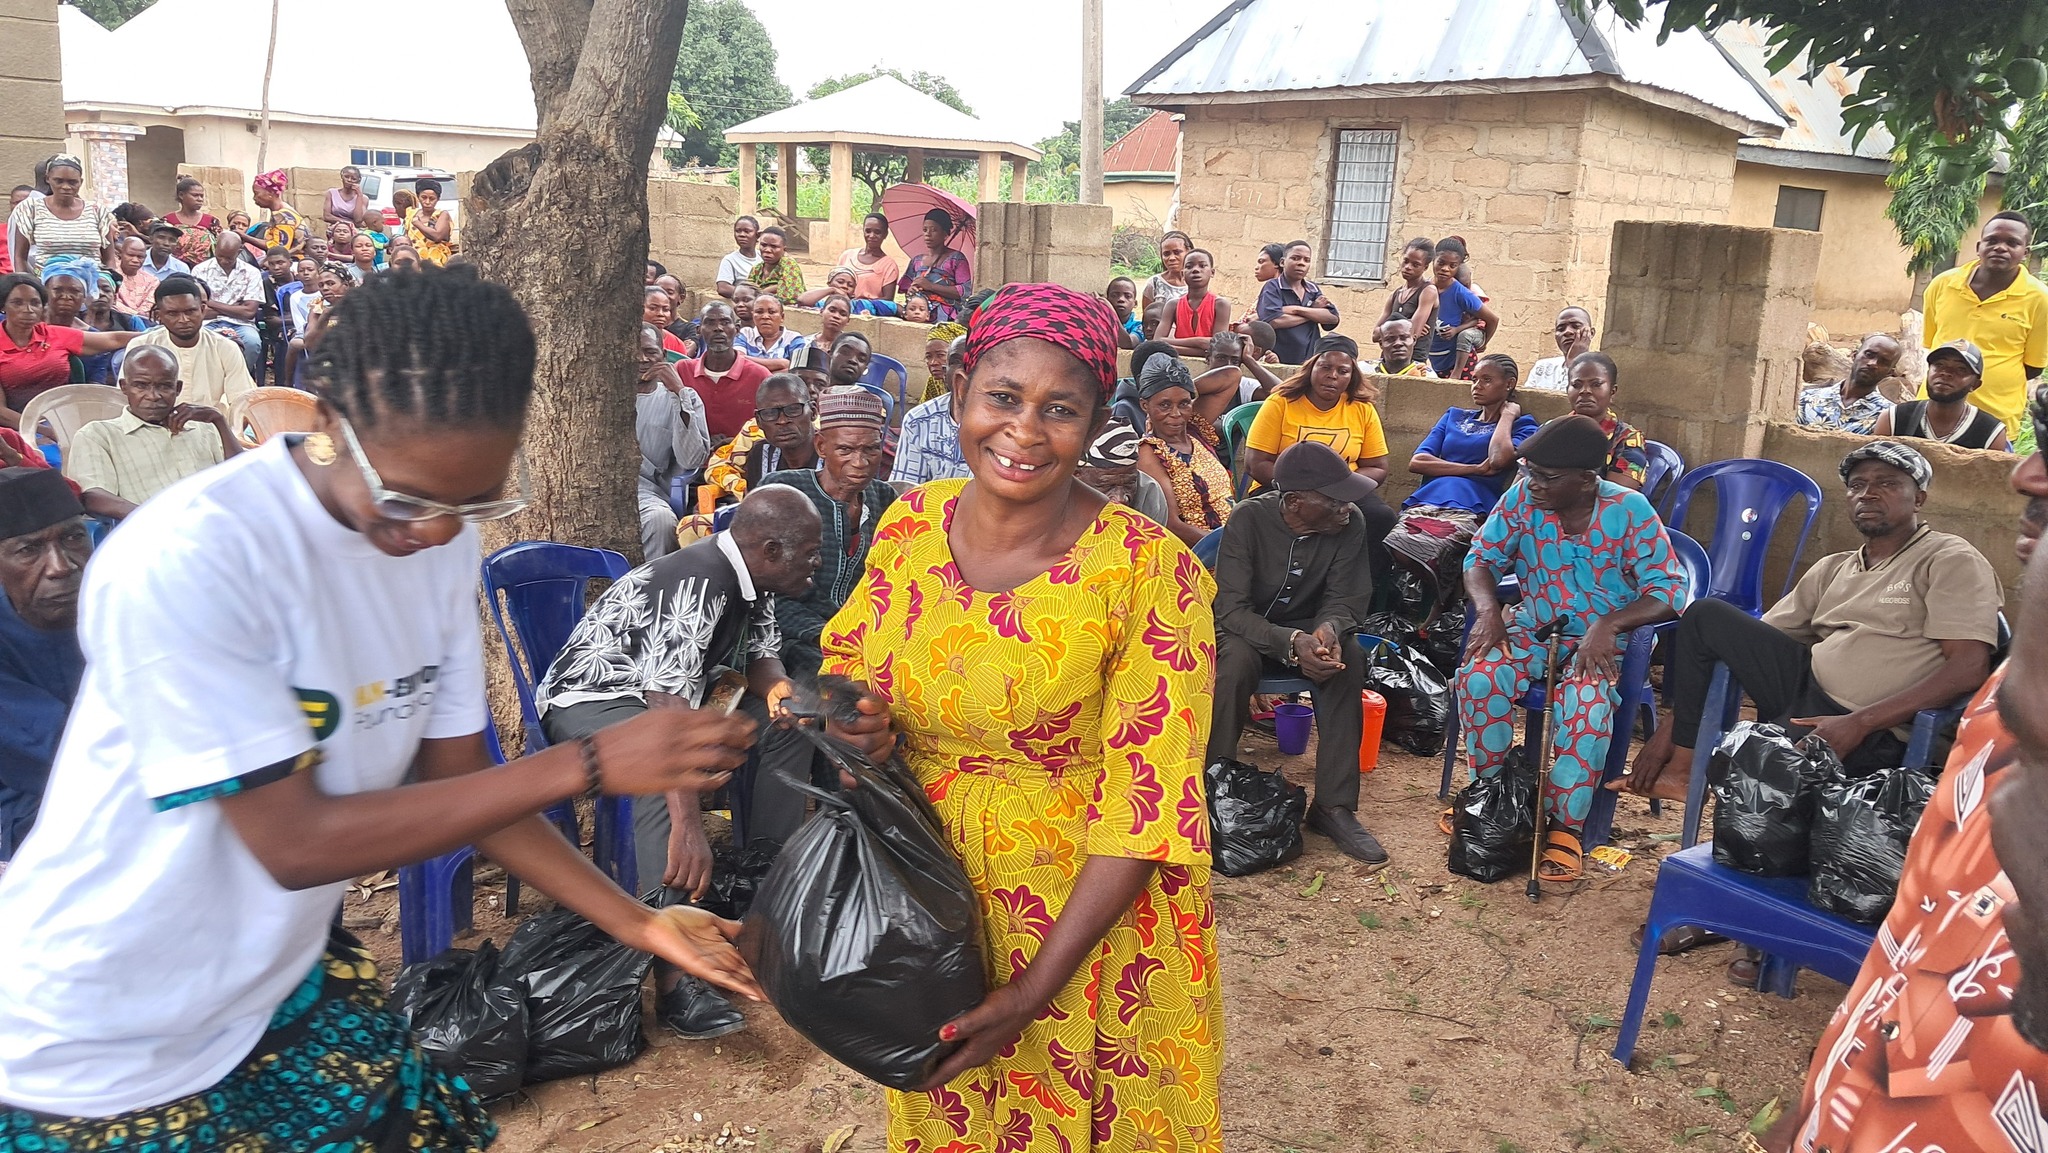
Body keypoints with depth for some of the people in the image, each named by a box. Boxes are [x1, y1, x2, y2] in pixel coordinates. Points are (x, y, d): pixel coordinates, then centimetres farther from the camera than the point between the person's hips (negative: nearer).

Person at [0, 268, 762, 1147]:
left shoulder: (443, 541, -6)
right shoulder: (181, 561, -27)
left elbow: (457, 775, 0)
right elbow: (296, 842, -26)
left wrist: (634, 922, -6)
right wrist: (592, 763, -28)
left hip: (290, 977, 6)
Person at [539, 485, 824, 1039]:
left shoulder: (754, 580, -1)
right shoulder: (698, 583, -30)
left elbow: (760, 655, 11)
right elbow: (669, 703, -40)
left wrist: (777, 686, -16)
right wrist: (688, 827, -49)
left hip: (669, 695, 10)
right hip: (590, 699, -10)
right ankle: (675, 980, -39)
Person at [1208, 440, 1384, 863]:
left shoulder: (1350, 525, -14)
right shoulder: (1249, 518, -22)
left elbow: (1345, 600, -8)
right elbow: (1231, 608, -25)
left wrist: (1328, 629, -34)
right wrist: (1291, 643, -43)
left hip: (1309, 627, 3)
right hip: (1247, 629, -3)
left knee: (1348, 656, -29)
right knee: (1236, 660, -36)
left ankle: (1335, 805, -22)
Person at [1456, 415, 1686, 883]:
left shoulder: (1629, 511, -14)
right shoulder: (1522, 499, -6)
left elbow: (1669, 589, -17)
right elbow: (1481, 559, 1)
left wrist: (1608, 624, -33)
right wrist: (1487, 608, -21)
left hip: (1605, 640, -3)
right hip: (1533, 628, 3)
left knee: (1588, 702, -34)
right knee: (1479, 676, -27)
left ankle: (1564, 827, -19)